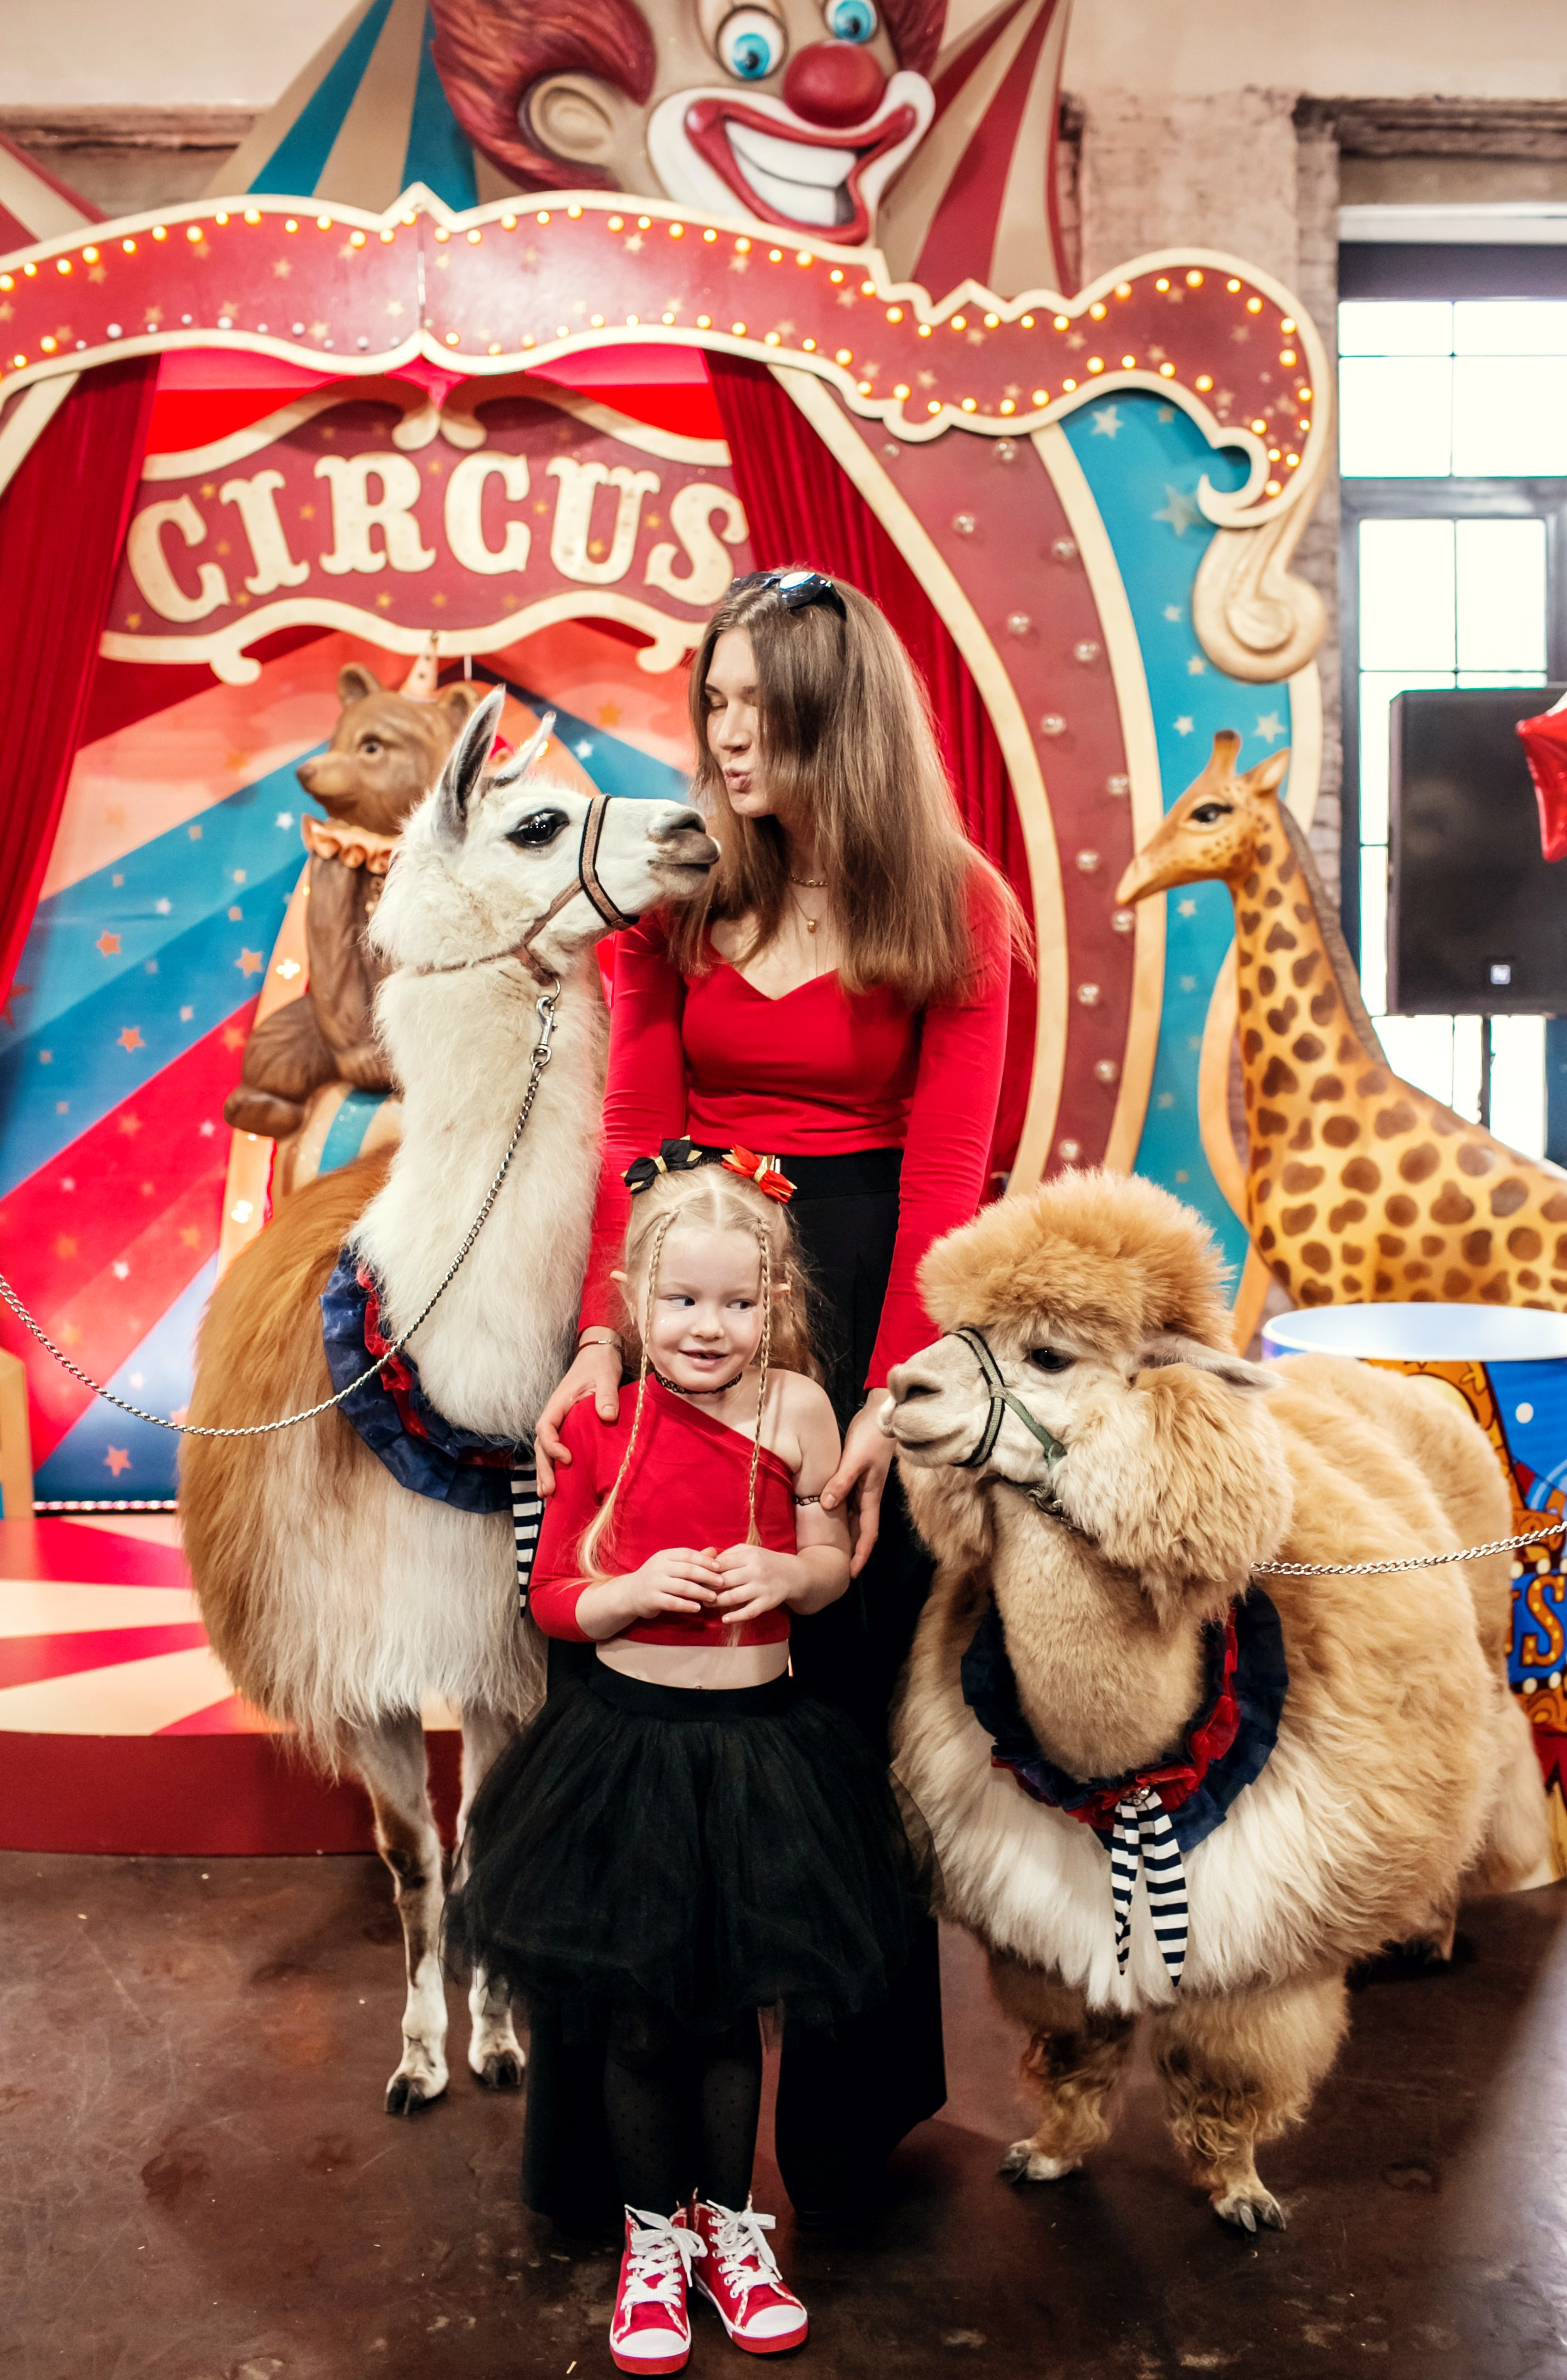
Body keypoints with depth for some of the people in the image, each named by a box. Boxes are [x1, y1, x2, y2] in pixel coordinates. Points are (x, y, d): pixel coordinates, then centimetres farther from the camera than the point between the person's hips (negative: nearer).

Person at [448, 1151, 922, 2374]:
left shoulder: (794, 1411, -8)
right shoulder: (600, 1426, -8)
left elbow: (836, 1560, 3)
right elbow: (552, 1598, -1)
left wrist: (788, 1573, -18)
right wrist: (635, 1590, -20)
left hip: (758, 1740, 0)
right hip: (628, 1736, 0)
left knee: (731, 2009, 17)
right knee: (639, 2019, 12)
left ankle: (731, 2224, 40)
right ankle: (655, 2237, 36)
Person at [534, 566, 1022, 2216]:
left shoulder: (953, 913, -1)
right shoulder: (675, 895, 7)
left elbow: (944, 1173, -7)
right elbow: (634, 1132, 0)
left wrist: (881, 1402, -16)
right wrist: (605, 1333, -14)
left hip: (863, 1290, -2)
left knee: (850, 1680, 7)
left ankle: (845, 2129, 28)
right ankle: (604, 2127, 23)